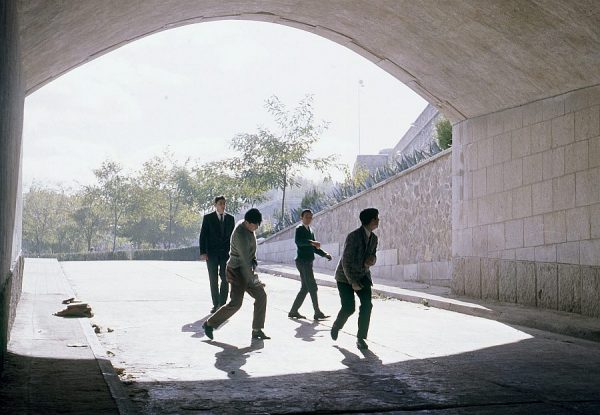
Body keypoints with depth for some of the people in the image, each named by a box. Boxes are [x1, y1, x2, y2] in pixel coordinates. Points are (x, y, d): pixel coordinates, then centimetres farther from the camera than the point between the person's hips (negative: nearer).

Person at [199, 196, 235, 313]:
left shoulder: (230, 218, 8)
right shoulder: (208, 218, 1)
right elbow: (203, 236, -2)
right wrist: (203, 252, -11)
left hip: (226, 253, 2)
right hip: (212, 253, -2)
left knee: (225, 279, -4)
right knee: (213, 280, 3)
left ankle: (222, 304, 1)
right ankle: (216, 305, 10)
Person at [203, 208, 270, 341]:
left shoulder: (248, 227, 5)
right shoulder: (241, 235, -26)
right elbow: (245, 261, -26)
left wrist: (254, 260, 10)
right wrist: (253, 280, -23)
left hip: (246, 269, 10)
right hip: (237, 270, -10)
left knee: (261, 296, 3)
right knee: (235, 303, -12)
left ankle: (257, 331, 6)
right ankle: (209, 324, 3)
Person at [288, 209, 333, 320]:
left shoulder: (310, 231, 19)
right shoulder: (299, 229, -8)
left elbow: (313, 248, 24)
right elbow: (298, 241, -29)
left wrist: (324, 254, 10)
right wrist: (312, 242, -42)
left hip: (308, 262, 9)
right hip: (303, 262, -9)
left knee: (305, 288, 11)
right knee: (312, 287, -9)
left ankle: (294, 311, 17)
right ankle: (317, 312, -6)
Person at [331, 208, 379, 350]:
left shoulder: (373, 238, 1)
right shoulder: (353, 236, -21)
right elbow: (346, 261, -21)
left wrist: (371, 261, -9)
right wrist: (352, 282, -21)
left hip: (362, 276, 6)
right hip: (345, 276, -6)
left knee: (367, 304, -14)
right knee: (348, 307, -14)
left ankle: (361, 338, -4)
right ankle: (336, 326, 19)